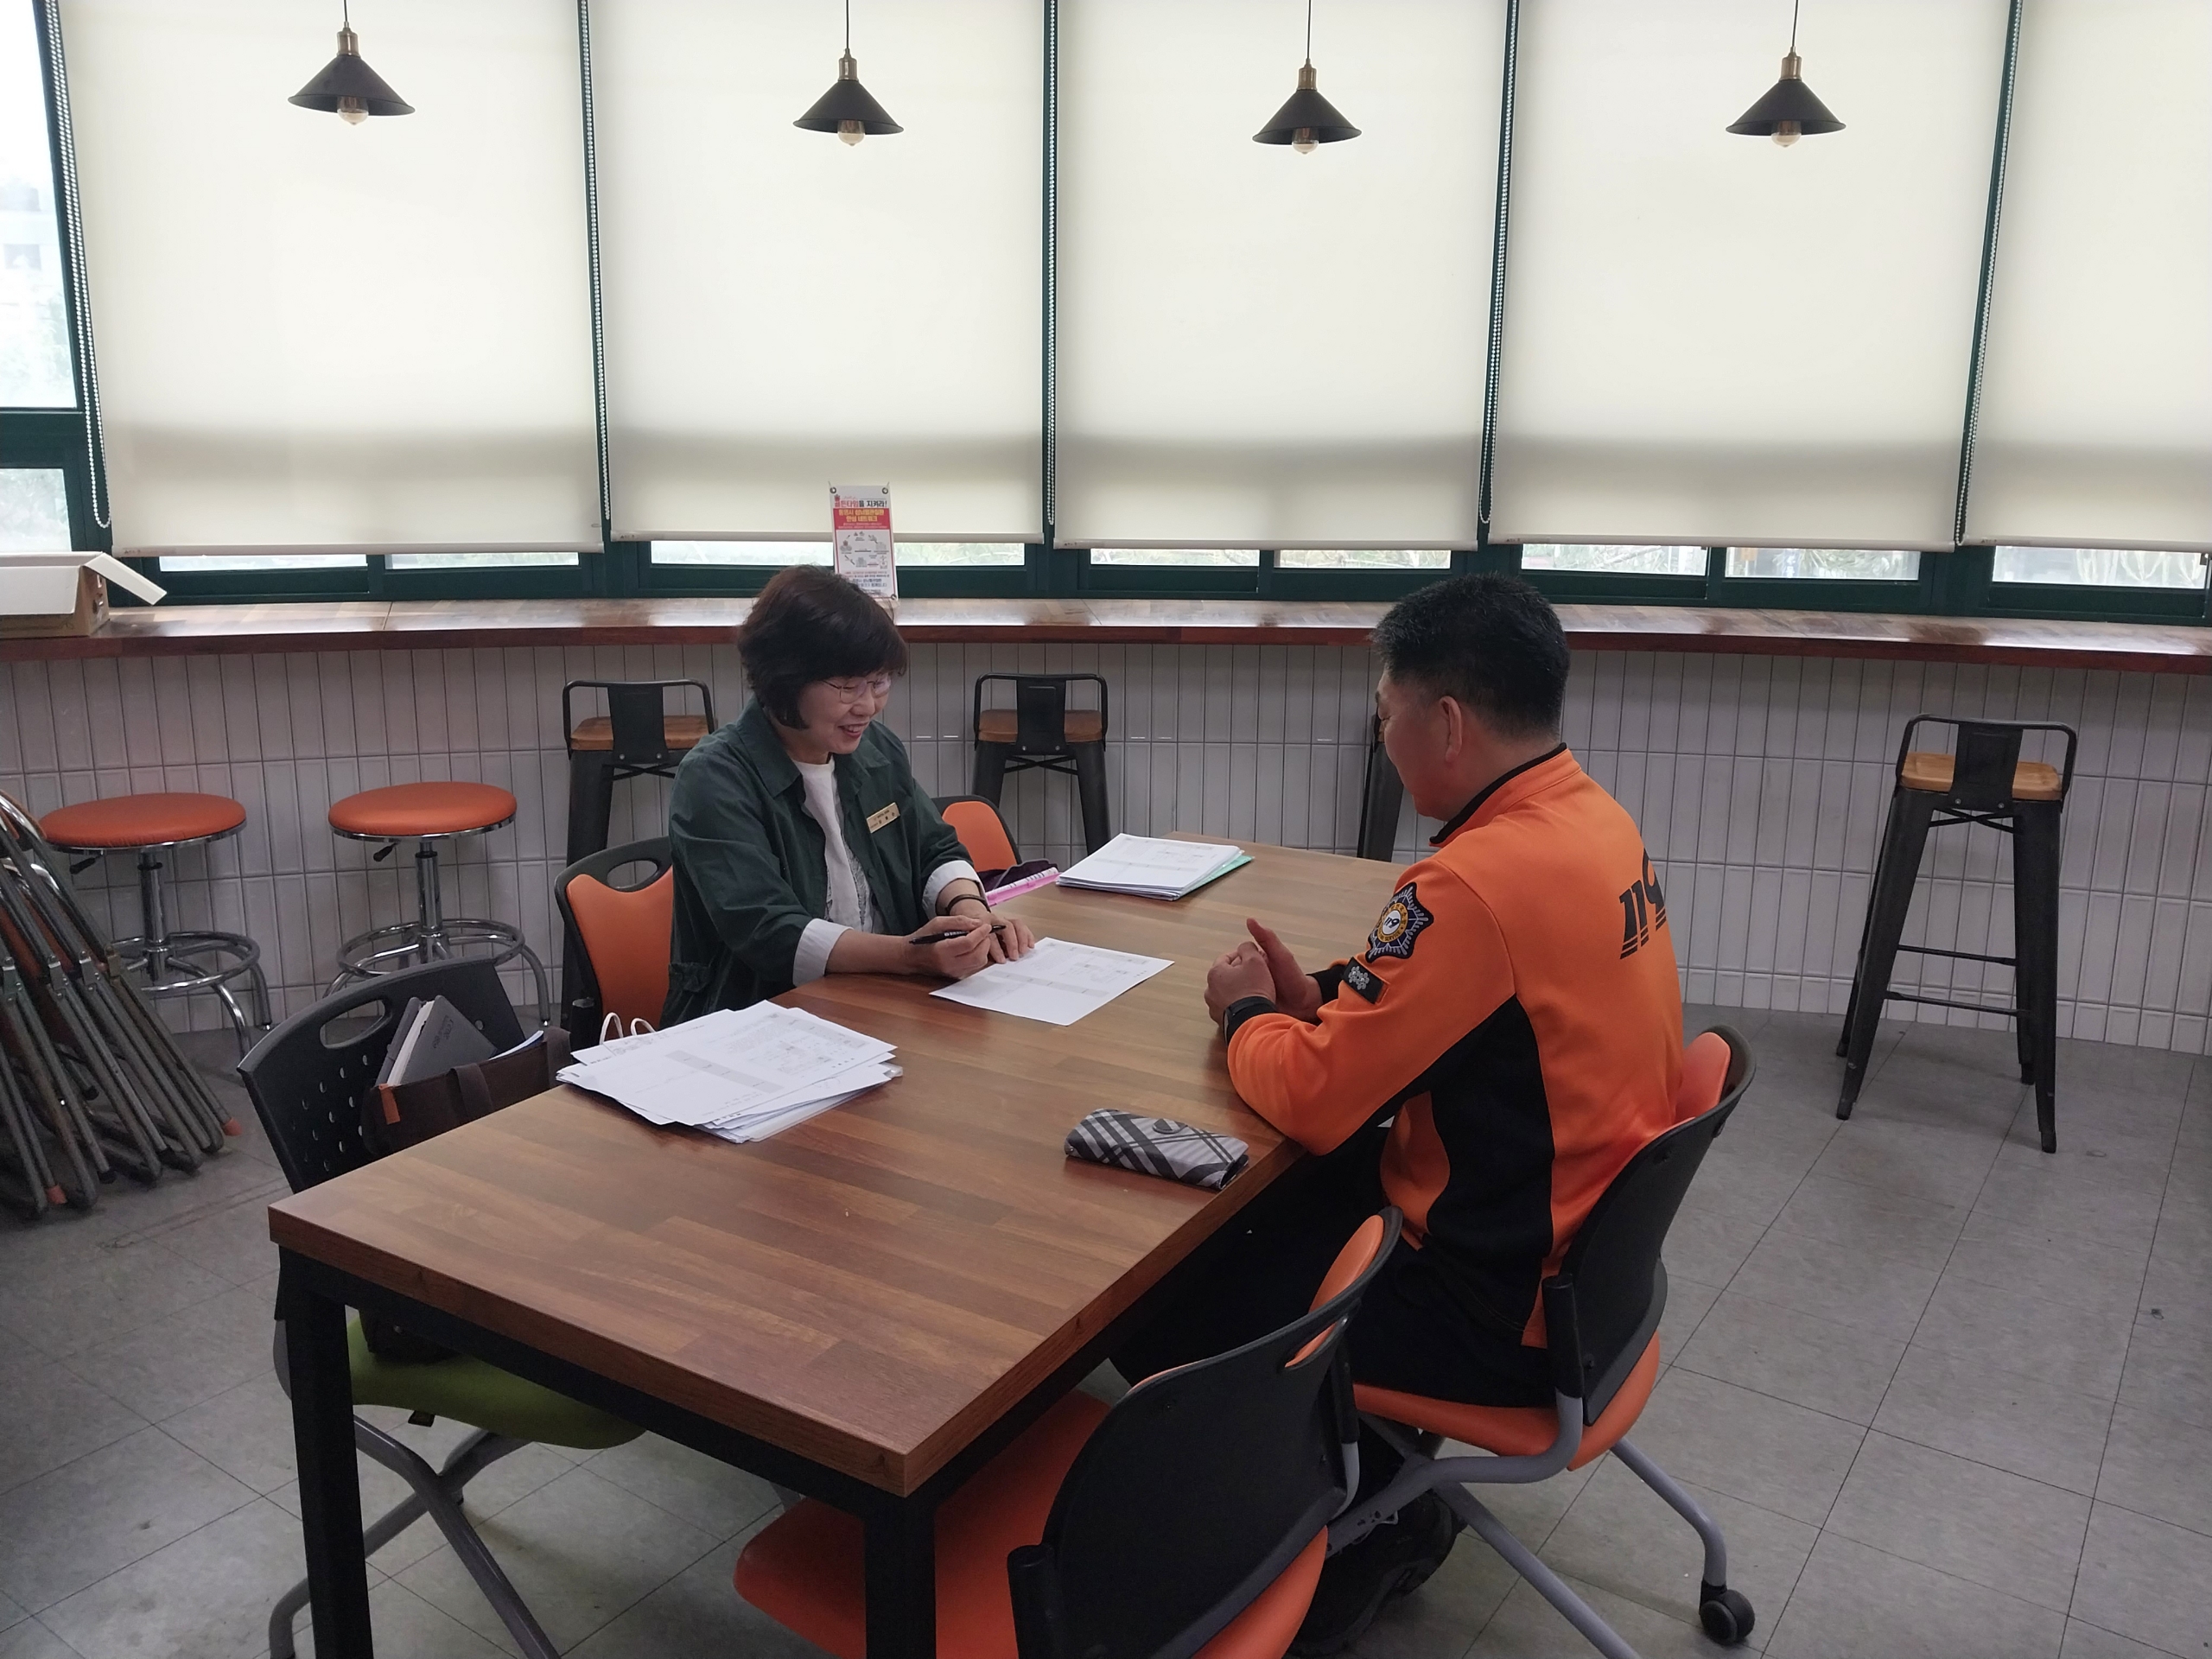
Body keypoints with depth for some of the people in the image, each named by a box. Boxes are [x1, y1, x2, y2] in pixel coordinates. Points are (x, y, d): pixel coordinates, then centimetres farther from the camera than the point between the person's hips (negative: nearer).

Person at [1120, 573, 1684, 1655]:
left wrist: (1248, 1014, -3)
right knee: (1262, 1212, 21)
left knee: (1152, 1312, 2)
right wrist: (1324, 999, 2)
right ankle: (1379, 1493, 28)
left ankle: (1359, 1531, 21)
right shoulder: (1595, 820, -1)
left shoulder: (1481, 879, -30)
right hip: (1584, 1242, 9)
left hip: (1500, 1308, -9)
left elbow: (1311, 1097, -23)